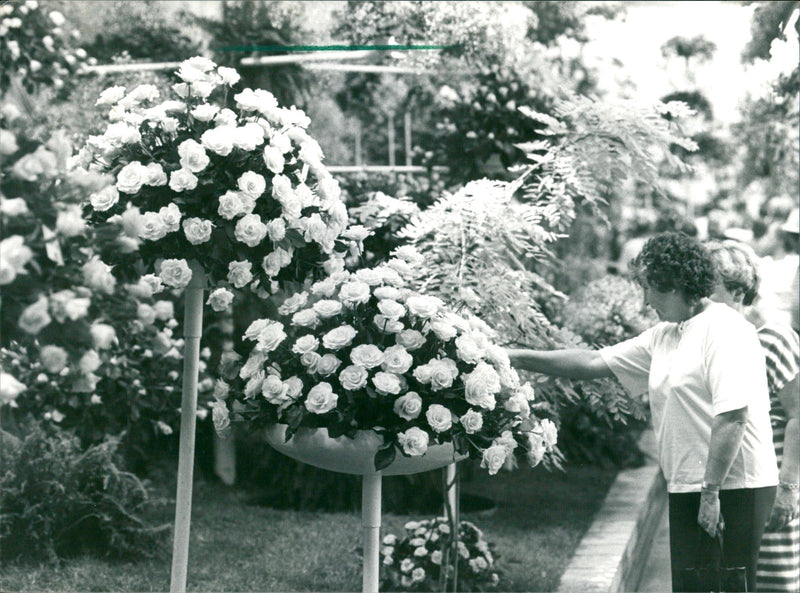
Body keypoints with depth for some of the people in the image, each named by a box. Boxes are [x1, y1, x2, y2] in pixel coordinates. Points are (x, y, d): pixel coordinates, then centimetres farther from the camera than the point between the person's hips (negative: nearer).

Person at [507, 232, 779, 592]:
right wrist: (518, 358, 13)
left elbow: (732, 416, -20)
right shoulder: (663, 337, 16)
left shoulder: (725, 330, -12)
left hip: (733, 486, -9)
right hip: (686, 488, 9)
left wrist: (711, 491, -21)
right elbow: (595, 363, 18)